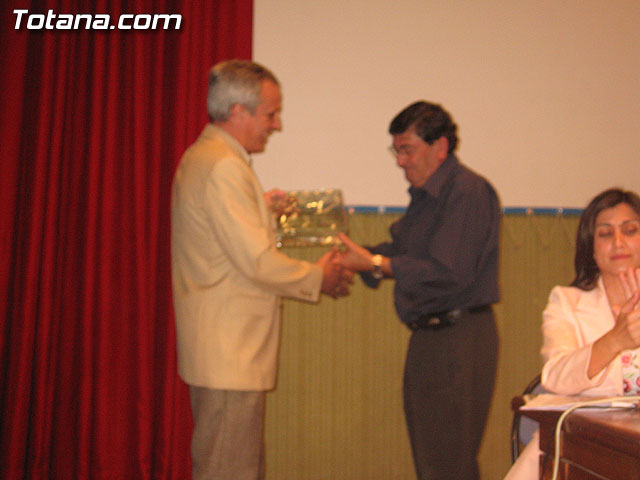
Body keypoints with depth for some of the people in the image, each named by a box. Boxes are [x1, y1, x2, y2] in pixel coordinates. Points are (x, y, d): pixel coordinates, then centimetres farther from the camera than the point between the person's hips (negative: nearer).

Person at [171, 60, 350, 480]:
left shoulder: (201, 157, 15)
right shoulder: (224, 166, -18)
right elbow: (257, 261, -21)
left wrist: (260, 208, 20)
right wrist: (317, 278, -7)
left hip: (223, 350, 11)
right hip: (229, 354, -11)